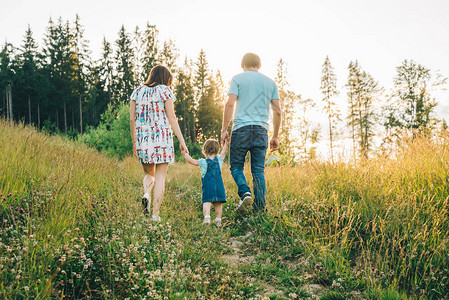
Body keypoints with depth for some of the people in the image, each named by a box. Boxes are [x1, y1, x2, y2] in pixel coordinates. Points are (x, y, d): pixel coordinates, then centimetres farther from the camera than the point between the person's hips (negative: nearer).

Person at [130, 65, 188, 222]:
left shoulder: (137, 91, 12)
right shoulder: (164, 90, 0)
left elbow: (132, 119, 9)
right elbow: (171, 118, -5)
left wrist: (134, 141, 17)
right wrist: (182, 141, -3)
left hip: (142, 137, 4)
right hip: (162, 137, -3)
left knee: (149, 173, 19)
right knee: (160, 177, 3)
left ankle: (146, 194, -11)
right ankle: (155, 213, 1)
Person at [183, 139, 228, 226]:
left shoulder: (203, 162, 1)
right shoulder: (219, 159, 9)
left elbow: (190, 161, 0)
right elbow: (224, 151, 26)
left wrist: (184, 153, 14)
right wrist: (226, 142, 37)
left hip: (208, 186, -3)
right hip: (219, 186, 3)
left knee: (207, 202, -9)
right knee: (218, 204, 10)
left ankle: (207, 217, -27)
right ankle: (218, 219, 8)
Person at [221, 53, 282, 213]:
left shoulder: (238, 78, 7)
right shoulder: (270, 82, 15)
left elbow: (230, 104, -6)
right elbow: (277, 111, 10)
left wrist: (224, 129, -2)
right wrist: (275, 136, 15)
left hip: (241, 128, -3)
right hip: (261, 129, 3)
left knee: (236, 166, 8)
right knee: (258, 170, 6)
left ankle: (245, 193, -16)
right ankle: (259, 207, 1)